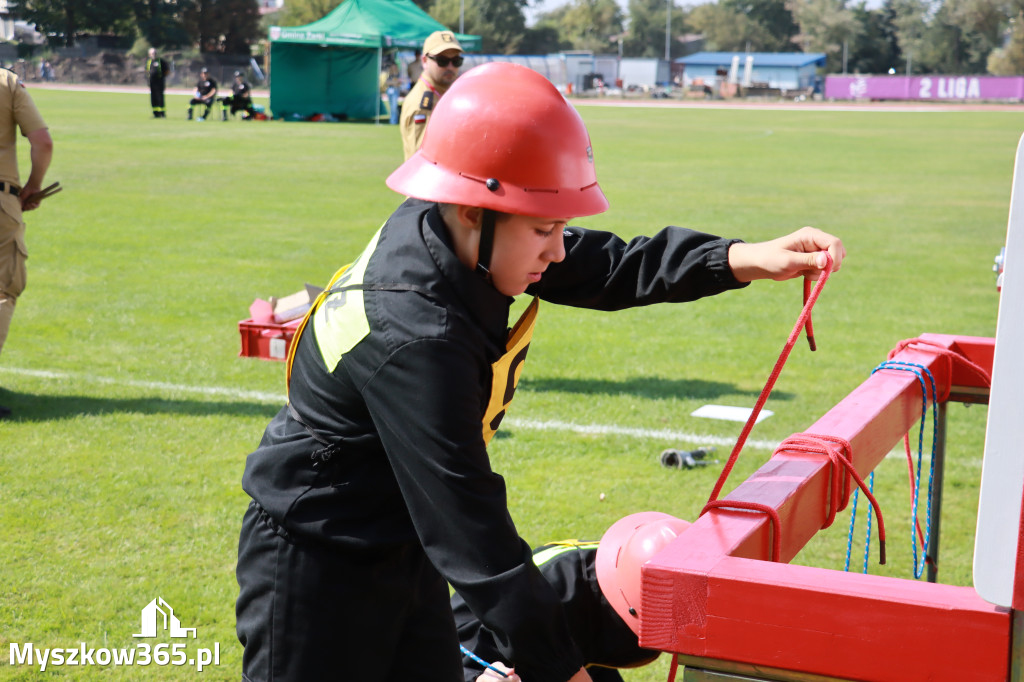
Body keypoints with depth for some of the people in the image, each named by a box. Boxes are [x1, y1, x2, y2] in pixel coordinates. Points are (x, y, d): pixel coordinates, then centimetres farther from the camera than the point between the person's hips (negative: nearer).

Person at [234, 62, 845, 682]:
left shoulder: (440, 231, -10)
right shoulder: (412, 339, -35)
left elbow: (602, 266, -1)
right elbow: (469, 525, -34)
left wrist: (748, 260, -11)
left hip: (402, 550, 9)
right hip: (316, 567, -9)